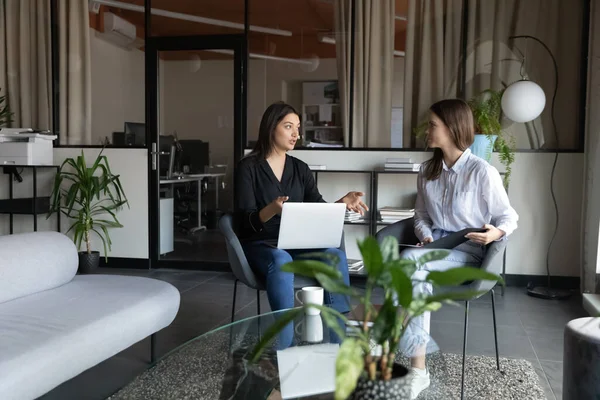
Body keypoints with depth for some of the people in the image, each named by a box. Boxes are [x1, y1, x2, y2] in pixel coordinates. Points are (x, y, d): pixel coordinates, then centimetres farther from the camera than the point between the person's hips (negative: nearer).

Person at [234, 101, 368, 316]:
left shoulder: (300, 168, 11)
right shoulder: (248, 167, -4)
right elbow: (244, 221, -13)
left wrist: (341, 202, -20)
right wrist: (272, 210, -34)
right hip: (259, 243, -4)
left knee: (335, 255, -24)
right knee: (281, 260, -38)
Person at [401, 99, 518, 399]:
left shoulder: (483, 172, -10)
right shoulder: (427, 171, 9)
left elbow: (509, 217, -3)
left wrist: (497, 233, -26)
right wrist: (426, 236, -5)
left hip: (469, 251, -5)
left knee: (408, 260, -32)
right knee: (418, 276, -32)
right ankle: (418, 370, -30)